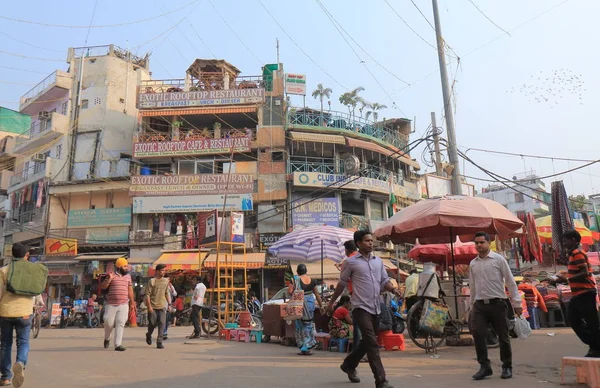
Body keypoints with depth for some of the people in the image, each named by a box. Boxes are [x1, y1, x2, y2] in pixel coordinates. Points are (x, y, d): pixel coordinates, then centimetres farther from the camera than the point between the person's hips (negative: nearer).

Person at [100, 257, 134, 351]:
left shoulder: (128, 276, 12)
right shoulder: (112, 275, 1)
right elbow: (102, 287, -3)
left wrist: (132, 301, 17)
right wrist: (109, 279, -18)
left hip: (124, 305, 2)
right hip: (111, 304, -2)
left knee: (120, 324, -5)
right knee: (109, 323, 4)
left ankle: (118, 344, -3)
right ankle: (107, 339, 33)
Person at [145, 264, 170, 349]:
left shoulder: (166, 281, 7)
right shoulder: (152, 281, -7)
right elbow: (148, 294, -7)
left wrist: (169, 304, 8)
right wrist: (149, 306, -13)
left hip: (162, 306, 3)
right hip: (153, 307, -3)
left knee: (162, 324, -6)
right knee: (152, 323, 7)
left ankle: (159, 342, -2)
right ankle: (148, 335, 38)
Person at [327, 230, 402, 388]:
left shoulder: (378, 261, 11)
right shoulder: (351, 262, -3)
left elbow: (385, 281, 13)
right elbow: (342, 283, 5)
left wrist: (393, 289, -9)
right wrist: (332, 302, 11)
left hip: (376, 308, 6)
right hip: (361, 308, -6)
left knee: (367, 342, 17)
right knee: (372, 344, -11)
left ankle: (349, 365, 39)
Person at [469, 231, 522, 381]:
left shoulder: (498, 259, -3)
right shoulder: (472, 264, 10)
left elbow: (510, 282, -2)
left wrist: (516, 303, -5)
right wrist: (473, 303, 16)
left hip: (497, 303, -3)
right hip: (480, 305, 3)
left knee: (503, 336, 6)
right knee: (477, 334, -9)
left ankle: (507, 367, 23)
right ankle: (484, 366, 3)